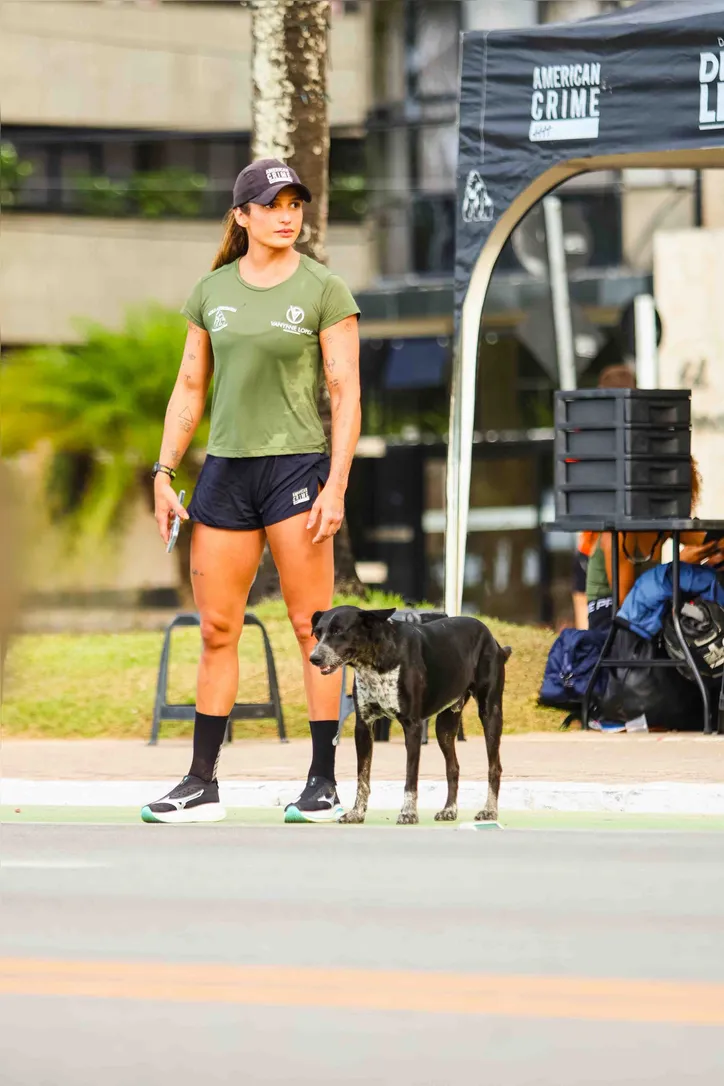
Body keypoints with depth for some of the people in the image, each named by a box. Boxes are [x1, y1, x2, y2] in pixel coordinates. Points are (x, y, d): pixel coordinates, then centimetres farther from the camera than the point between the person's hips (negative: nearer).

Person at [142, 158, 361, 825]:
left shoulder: (324, 291, -1)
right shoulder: (212, 291, 11)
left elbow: (346, 392, -4)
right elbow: (191, 386, 16)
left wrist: (336, 486, -12)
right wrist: (165, 473, 9)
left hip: (298, 468, -4)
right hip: (226, 470, 4)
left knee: (312, 626, -4)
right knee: (217, 629, 4)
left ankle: (324, 783, 0)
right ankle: (202, 785, 7)